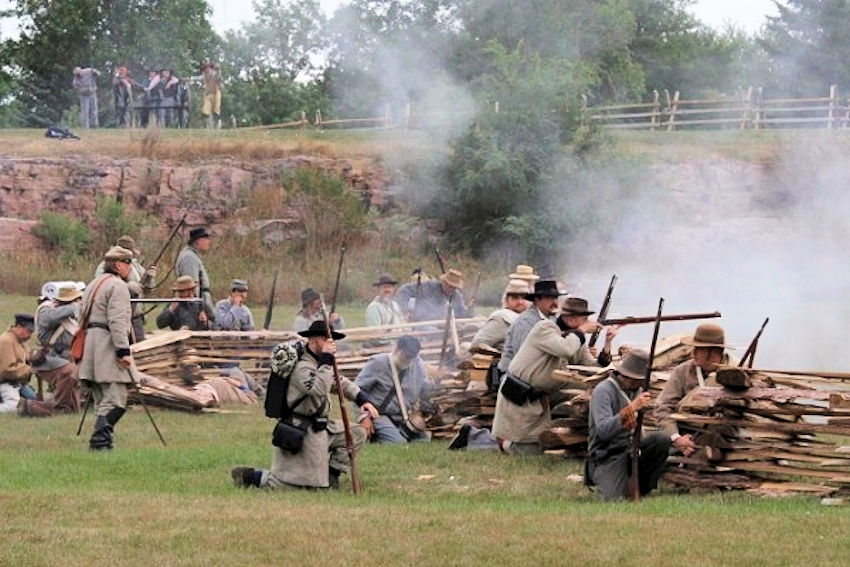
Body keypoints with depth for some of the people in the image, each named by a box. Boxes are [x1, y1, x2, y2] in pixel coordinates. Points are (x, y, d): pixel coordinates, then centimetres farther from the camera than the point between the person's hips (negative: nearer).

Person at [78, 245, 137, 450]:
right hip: (107, 344, -10)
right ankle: (100, 440, -21)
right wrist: (124, 351, -20)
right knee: (115, 401, -12)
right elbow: (117, 322, -18)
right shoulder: (117, 286, -8)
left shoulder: (93, 285, 22)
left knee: (101, 401, 11)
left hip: (90, 340, 10)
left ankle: (100, 441, 6)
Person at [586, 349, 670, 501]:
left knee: (661, 439, -20)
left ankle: (641, 488, -3)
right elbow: (603, 430, -27)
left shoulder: (633, 390, 11)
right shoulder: (603, 391, -14)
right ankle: (602, 479, 10)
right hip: (607, 455, -7)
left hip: (631, 448, 7)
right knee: (615, 498, -27)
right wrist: (631, 408, -31)